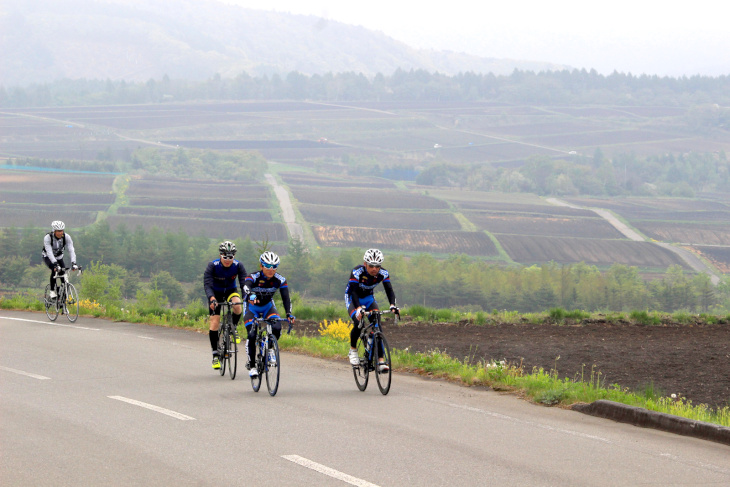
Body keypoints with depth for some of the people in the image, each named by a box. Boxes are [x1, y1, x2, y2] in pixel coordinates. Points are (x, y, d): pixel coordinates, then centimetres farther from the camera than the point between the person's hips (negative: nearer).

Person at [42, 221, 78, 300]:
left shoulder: (66, 237, -23)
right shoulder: (47, 238, -31)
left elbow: (71, 250, -31)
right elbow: (49, 252, -40)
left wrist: (73, 263, -46)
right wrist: (55, 264, -53)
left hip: (59, 257, 3)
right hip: (48, 257, -3)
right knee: (54, 270, -32)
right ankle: (52, 292, -21)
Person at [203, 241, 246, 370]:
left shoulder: (238, 266, -21)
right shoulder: (212, 266, -26)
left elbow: (244, 283, -25)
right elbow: (207, 284, -33)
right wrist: (212, 299, -51)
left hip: (231, 291, 1)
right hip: (216, 293, -1)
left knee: (238, 307, -32)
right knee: (214, 322, -11)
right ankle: (215, 355, -1)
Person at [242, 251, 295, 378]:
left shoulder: (280, 280, -19)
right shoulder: (254, 277, -28)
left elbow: (286, 297, -24)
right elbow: (246, 287, -48)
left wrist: (289, 314, -40)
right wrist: (251, 295, -72)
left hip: (268, 307, 2)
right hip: (252, 307, -2)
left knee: (276, 329, -25)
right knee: (252, 336, -19)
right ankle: (251, 366, -3)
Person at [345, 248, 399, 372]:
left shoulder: (383, 273, -20)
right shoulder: (357, 272, -31)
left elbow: (389, 290, -27)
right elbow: (353, 291, -38)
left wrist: (393, 305, -46)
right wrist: (359, 308, -53)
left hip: (368, 298, 3)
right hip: (352, 299, -3)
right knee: (359, 324, -28)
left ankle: (380, 361, -19)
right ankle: (353, 350, 0)